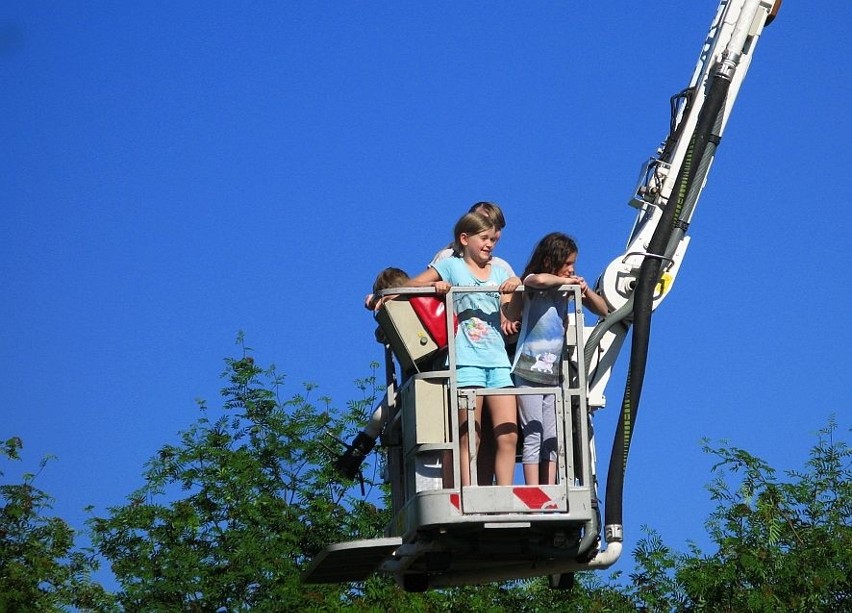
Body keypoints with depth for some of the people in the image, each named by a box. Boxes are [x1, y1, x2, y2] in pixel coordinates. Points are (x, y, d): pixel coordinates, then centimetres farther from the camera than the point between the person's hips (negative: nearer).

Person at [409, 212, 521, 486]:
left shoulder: (499, 273, 21)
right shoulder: (451, 265, 10)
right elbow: (409, 287, 8)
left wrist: (516, 290, -8)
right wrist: (434, 285, -11)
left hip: (498, 359, 4)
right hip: (466, 359, -4)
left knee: (508, 435, -5)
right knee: (469, 436, -8)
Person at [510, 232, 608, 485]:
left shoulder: (567, 289, 10)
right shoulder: (531, 283, -7)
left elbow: (603, 310, 14)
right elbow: (539, 280, -33)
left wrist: (585, 289, -3)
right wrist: (563, 281, -16)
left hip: (554, 372, 6)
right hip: (529, 370, -6)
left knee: (552, 440, 3)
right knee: (533, 435, -7)